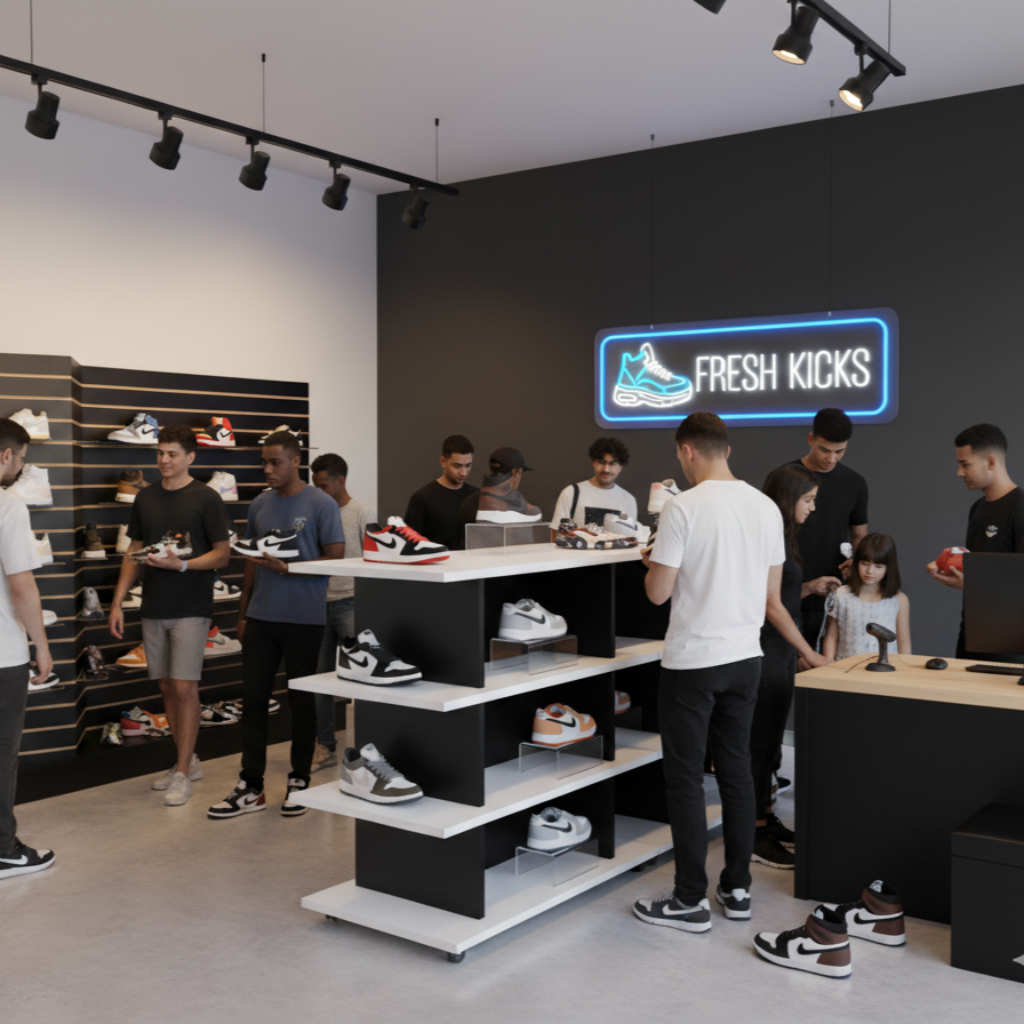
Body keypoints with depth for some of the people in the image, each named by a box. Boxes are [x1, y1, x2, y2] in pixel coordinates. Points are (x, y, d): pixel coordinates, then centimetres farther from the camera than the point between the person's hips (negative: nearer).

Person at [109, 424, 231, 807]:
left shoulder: (205, 498, -5)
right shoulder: (145, 498, 11)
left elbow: (222, 555, -6)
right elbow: (133, 553, 15)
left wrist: (181, 564, -20)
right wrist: (117, 602, 8)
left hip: (190, 608, -5)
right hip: (153, 609, 5)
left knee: (184, 687, -7)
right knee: (167, 688, 10)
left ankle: (182, 774, 2)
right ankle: (187, 761, 23)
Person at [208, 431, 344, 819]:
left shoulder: (321, 505, -6)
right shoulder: (259, 504, 10)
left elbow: (336, 559, -9)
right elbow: (251, 560, 15)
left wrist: (288, 568, -19)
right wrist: (242, 612, 12)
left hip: (304, 619, -4)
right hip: (260, 617, 5)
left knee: (301, 701, 7)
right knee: (253, 699, 4)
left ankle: (299, 781, 20)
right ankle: (250, 787, 12)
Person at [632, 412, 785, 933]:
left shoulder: (683, 508, -16)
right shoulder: (766, 507, 4)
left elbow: (657, 593, -13)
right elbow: (769, 591, 11)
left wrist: (652, 565, 6)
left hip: (692, 660, -6)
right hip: (746, 656, 6)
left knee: (685, 778, 3)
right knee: (736, 769, 14)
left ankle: (690, 900, 9)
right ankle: (737, 888, 23)